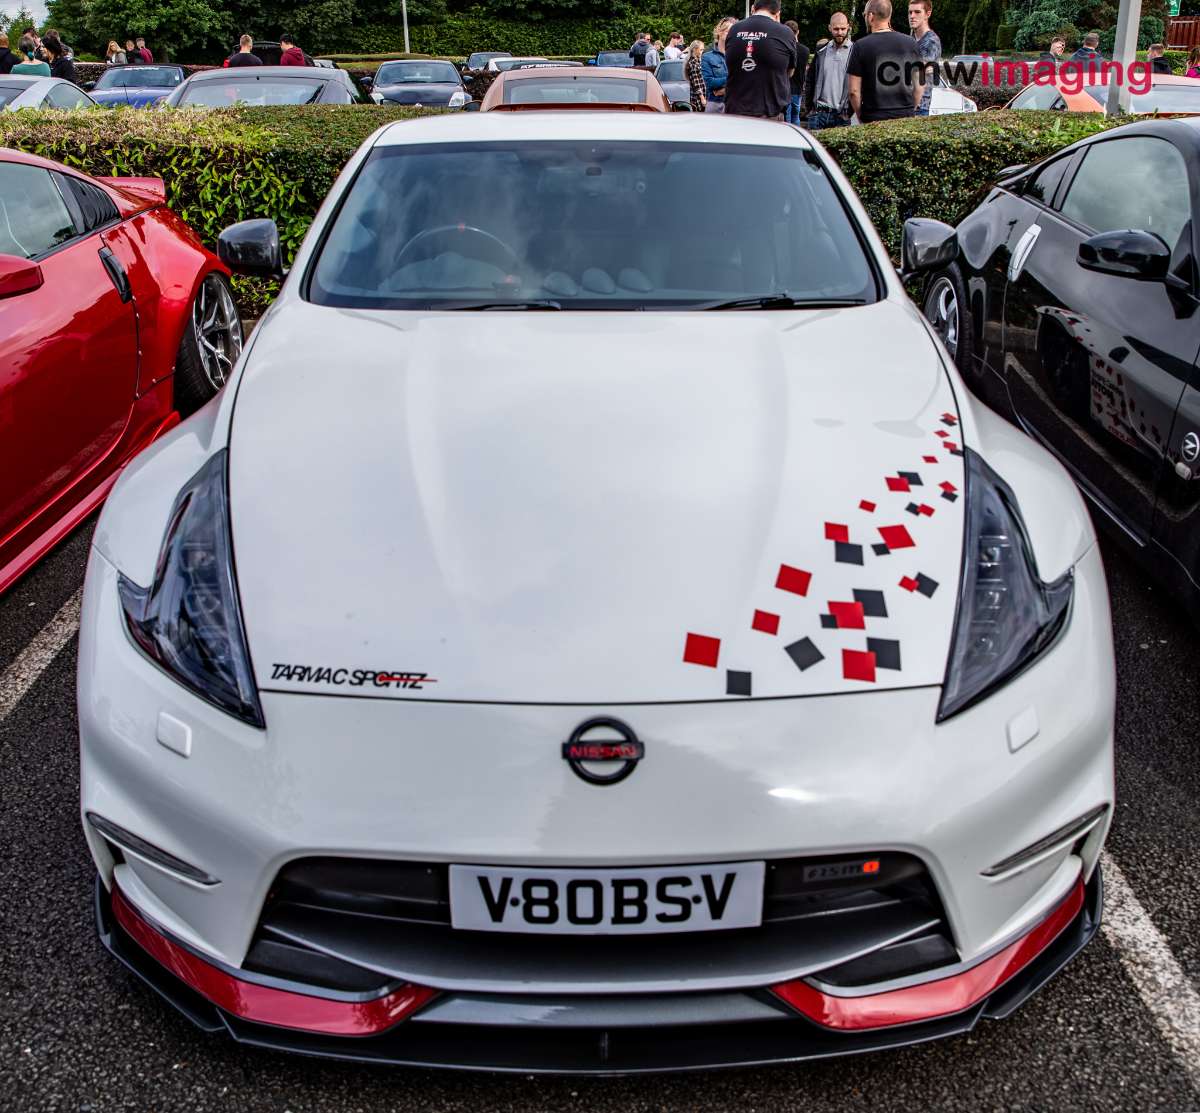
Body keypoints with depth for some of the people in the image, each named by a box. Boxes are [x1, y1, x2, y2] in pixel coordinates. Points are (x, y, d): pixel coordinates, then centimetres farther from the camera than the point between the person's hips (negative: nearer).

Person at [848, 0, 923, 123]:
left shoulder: (860, 46, -5)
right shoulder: (910, 42, 5)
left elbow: (854, 91, -6)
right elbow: (920, 85, 9)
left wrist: (861, 116, 6)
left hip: (873, 119, -3)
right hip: (907, 116, 3)